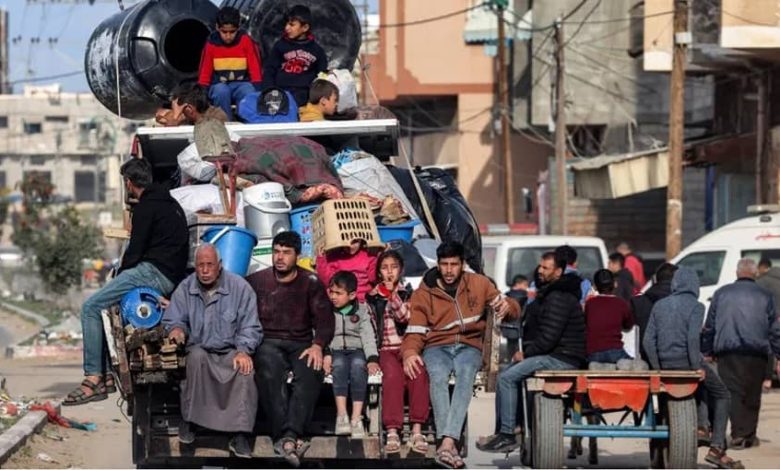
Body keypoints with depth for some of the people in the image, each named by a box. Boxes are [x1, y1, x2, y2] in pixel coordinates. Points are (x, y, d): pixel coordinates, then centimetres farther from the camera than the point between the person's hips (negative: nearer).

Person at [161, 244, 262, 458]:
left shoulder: (239, 287, 0)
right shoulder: (185, 289, 6)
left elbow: (250, 327, -1)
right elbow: (172, 319, 7)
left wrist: (243, 351, -18)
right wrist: (176, 328, -18)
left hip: (231, 350, -1)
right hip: (199, 349, 1)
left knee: (245, 368, -33)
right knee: (197, 357, -36)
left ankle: (240, 435, -30)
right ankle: (188, 421, -26)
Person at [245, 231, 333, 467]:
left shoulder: (310, 283, 12)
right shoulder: (256, 281, 12)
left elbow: (324, 320, 5)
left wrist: (317, 345, -13)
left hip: (301, 344, 1)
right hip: (268, 342, -1)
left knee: (310, 373, -34)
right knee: (270, 372, -36)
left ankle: (288, 436, -48)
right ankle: (286, 437, -45)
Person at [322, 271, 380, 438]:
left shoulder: (361, 311, 10)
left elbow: (368, 336, 2)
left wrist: (372, 358, -14)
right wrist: (325, 354, -17)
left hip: (356, 349, 0)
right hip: (335, 350, 0)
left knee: (358, 364, -35)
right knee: (339, 364, -35)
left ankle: (356, 418, -41)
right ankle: (341, 416, -44)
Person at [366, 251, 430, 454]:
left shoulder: (409, 294, 13)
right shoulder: (372, 298, 15)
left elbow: (406, 317, -4)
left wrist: (392, 294, -12)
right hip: (386, 349, 0)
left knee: (418, 372, -33)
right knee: (392, 374, -33)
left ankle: (417, 430, -35)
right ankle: (392, 432, -40)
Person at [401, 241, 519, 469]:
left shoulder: (478, 284, 9)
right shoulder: (424, 293, 6)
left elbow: (512, 309, 14)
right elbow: (415, 332, 1)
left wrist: (507, 306, -12)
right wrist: (409, 353, -22)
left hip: (469, 346, 0)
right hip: (437, 347, 0)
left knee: (466, 374, -37)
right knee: (438, 376, -37)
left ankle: (447, 442, -52)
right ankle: (449, 442, -51)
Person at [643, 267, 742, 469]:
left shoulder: (659, 306, 11)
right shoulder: (695, 306, -4)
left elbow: (648, 340, 6)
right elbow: (693, 338, -17)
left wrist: (657, 367, 10)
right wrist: (697, 367, -13)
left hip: (665, 365, 5)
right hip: (687, 361, -5)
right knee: (721, 396, 8)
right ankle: (717, 448, -2)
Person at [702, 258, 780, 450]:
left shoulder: (721, 294, 8)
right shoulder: (765, 296, 7)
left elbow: (709, 326, 10)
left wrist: (706, 352, 17)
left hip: (727, 352, 0)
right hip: (756, 354, 0)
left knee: (733, 392, -2)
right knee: (752, 394, 8)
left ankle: (738, 435, -12)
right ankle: (749, 435, 9)